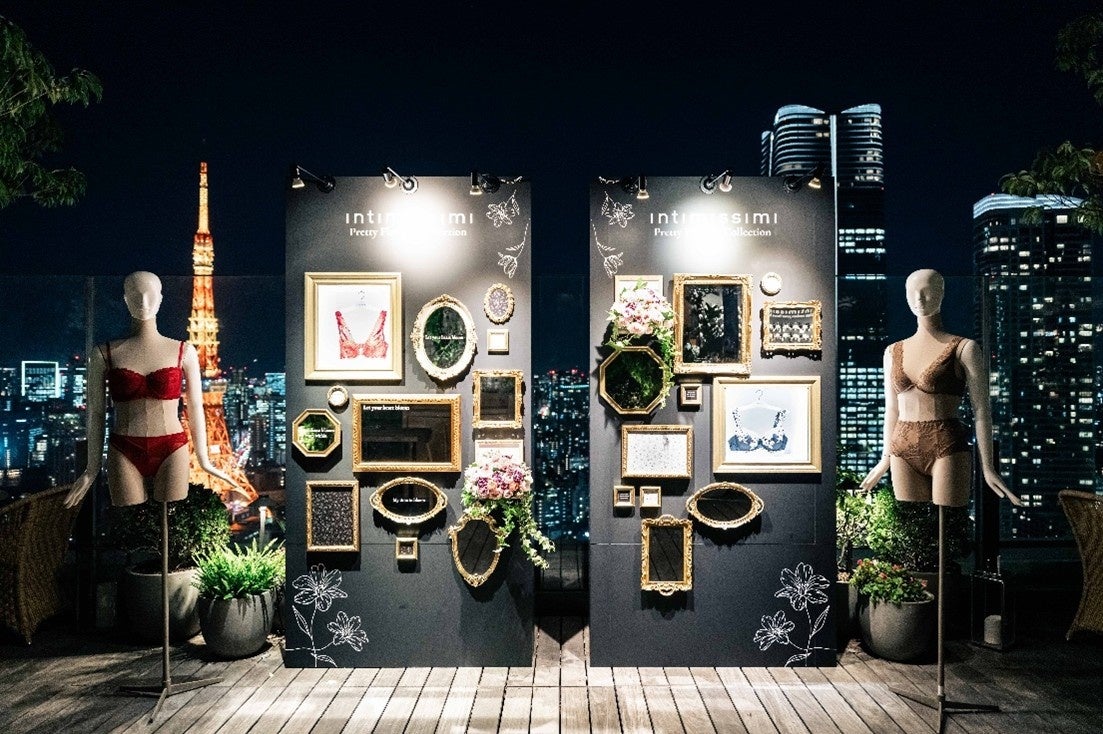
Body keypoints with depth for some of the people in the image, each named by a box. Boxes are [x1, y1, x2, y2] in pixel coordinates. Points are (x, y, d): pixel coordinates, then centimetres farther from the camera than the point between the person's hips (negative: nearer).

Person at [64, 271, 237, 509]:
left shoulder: (184, 352, 3)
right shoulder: (104, 354, 3)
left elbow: (195, 408, 7)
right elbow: (96, 414, 7)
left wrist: (204, 461, 7)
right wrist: (92, 469, 7)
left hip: (171, 451, 0)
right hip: (124, 453, 0)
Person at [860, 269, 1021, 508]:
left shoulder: (964, 349, -1)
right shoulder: (893, 352, 11)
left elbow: (981, 410, -3)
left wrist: (987, 467, -7)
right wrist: (886, 458, 19)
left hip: (948, 448, -4)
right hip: (904, 451, 4)